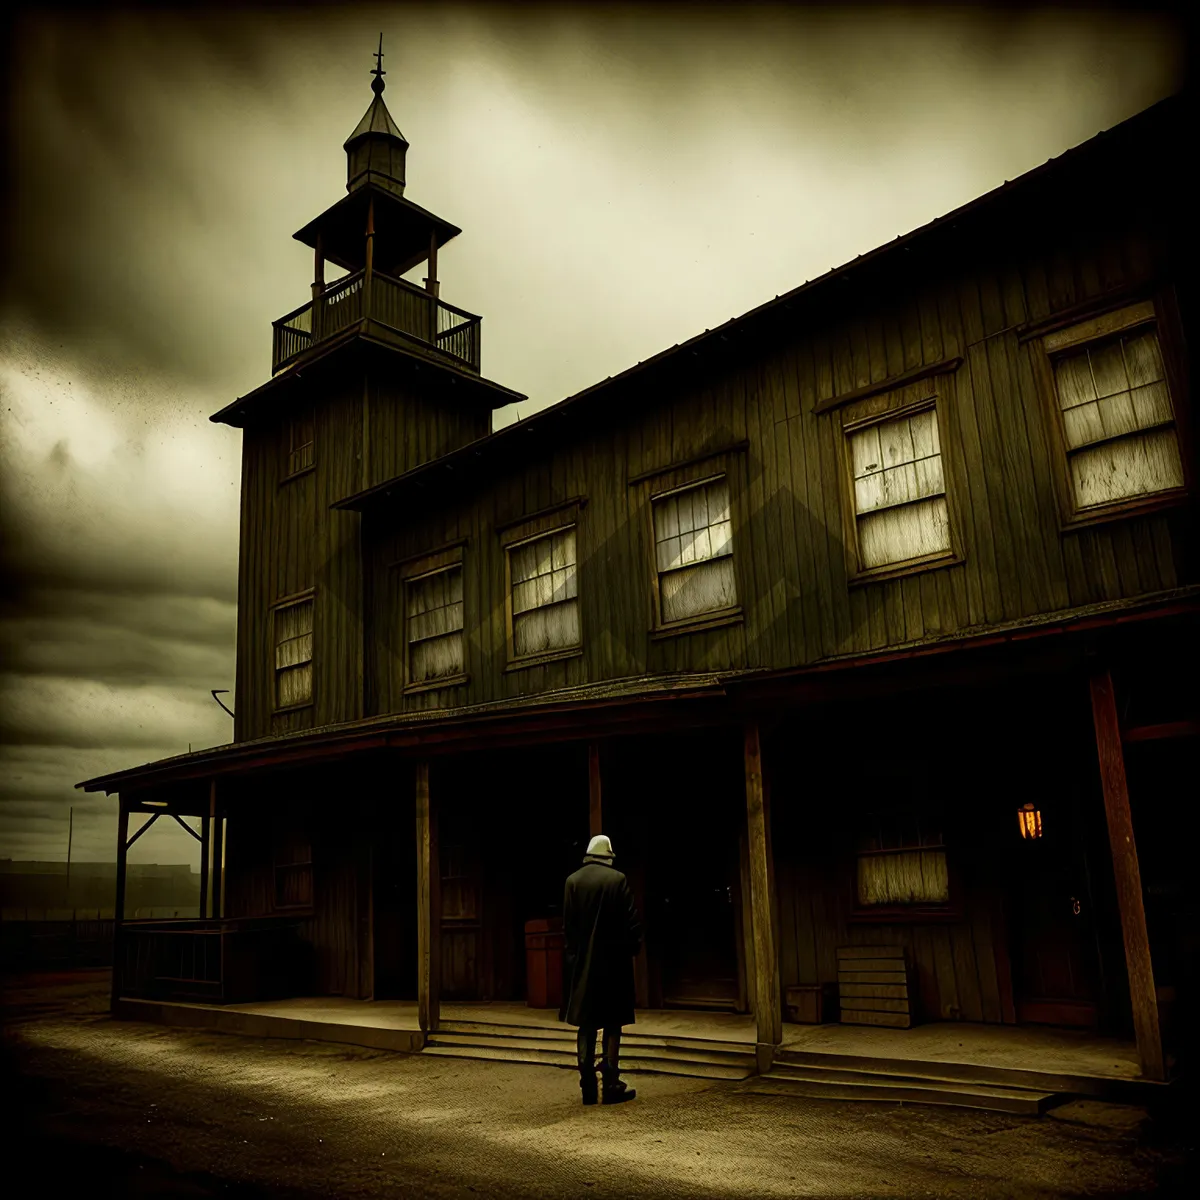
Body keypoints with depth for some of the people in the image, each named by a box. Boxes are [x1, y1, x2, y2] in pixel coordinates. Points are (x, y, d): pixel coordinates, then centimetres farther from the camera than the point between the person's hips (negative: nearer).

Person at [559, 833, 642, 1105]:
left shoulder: (573, 881, -1)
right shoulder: (618, 879, -8)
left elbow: (567, 925, 1)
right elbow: (631, 920, -8)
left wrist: (571, 955, 9)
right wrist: (632, 948, 7)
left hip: (582, 962, 2)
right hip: (613, 960, -2)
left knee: (586, 1024, 9)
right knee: (612, 1023, 6)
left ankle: (588, 1087, 9)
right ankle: (611, 1084, 4)